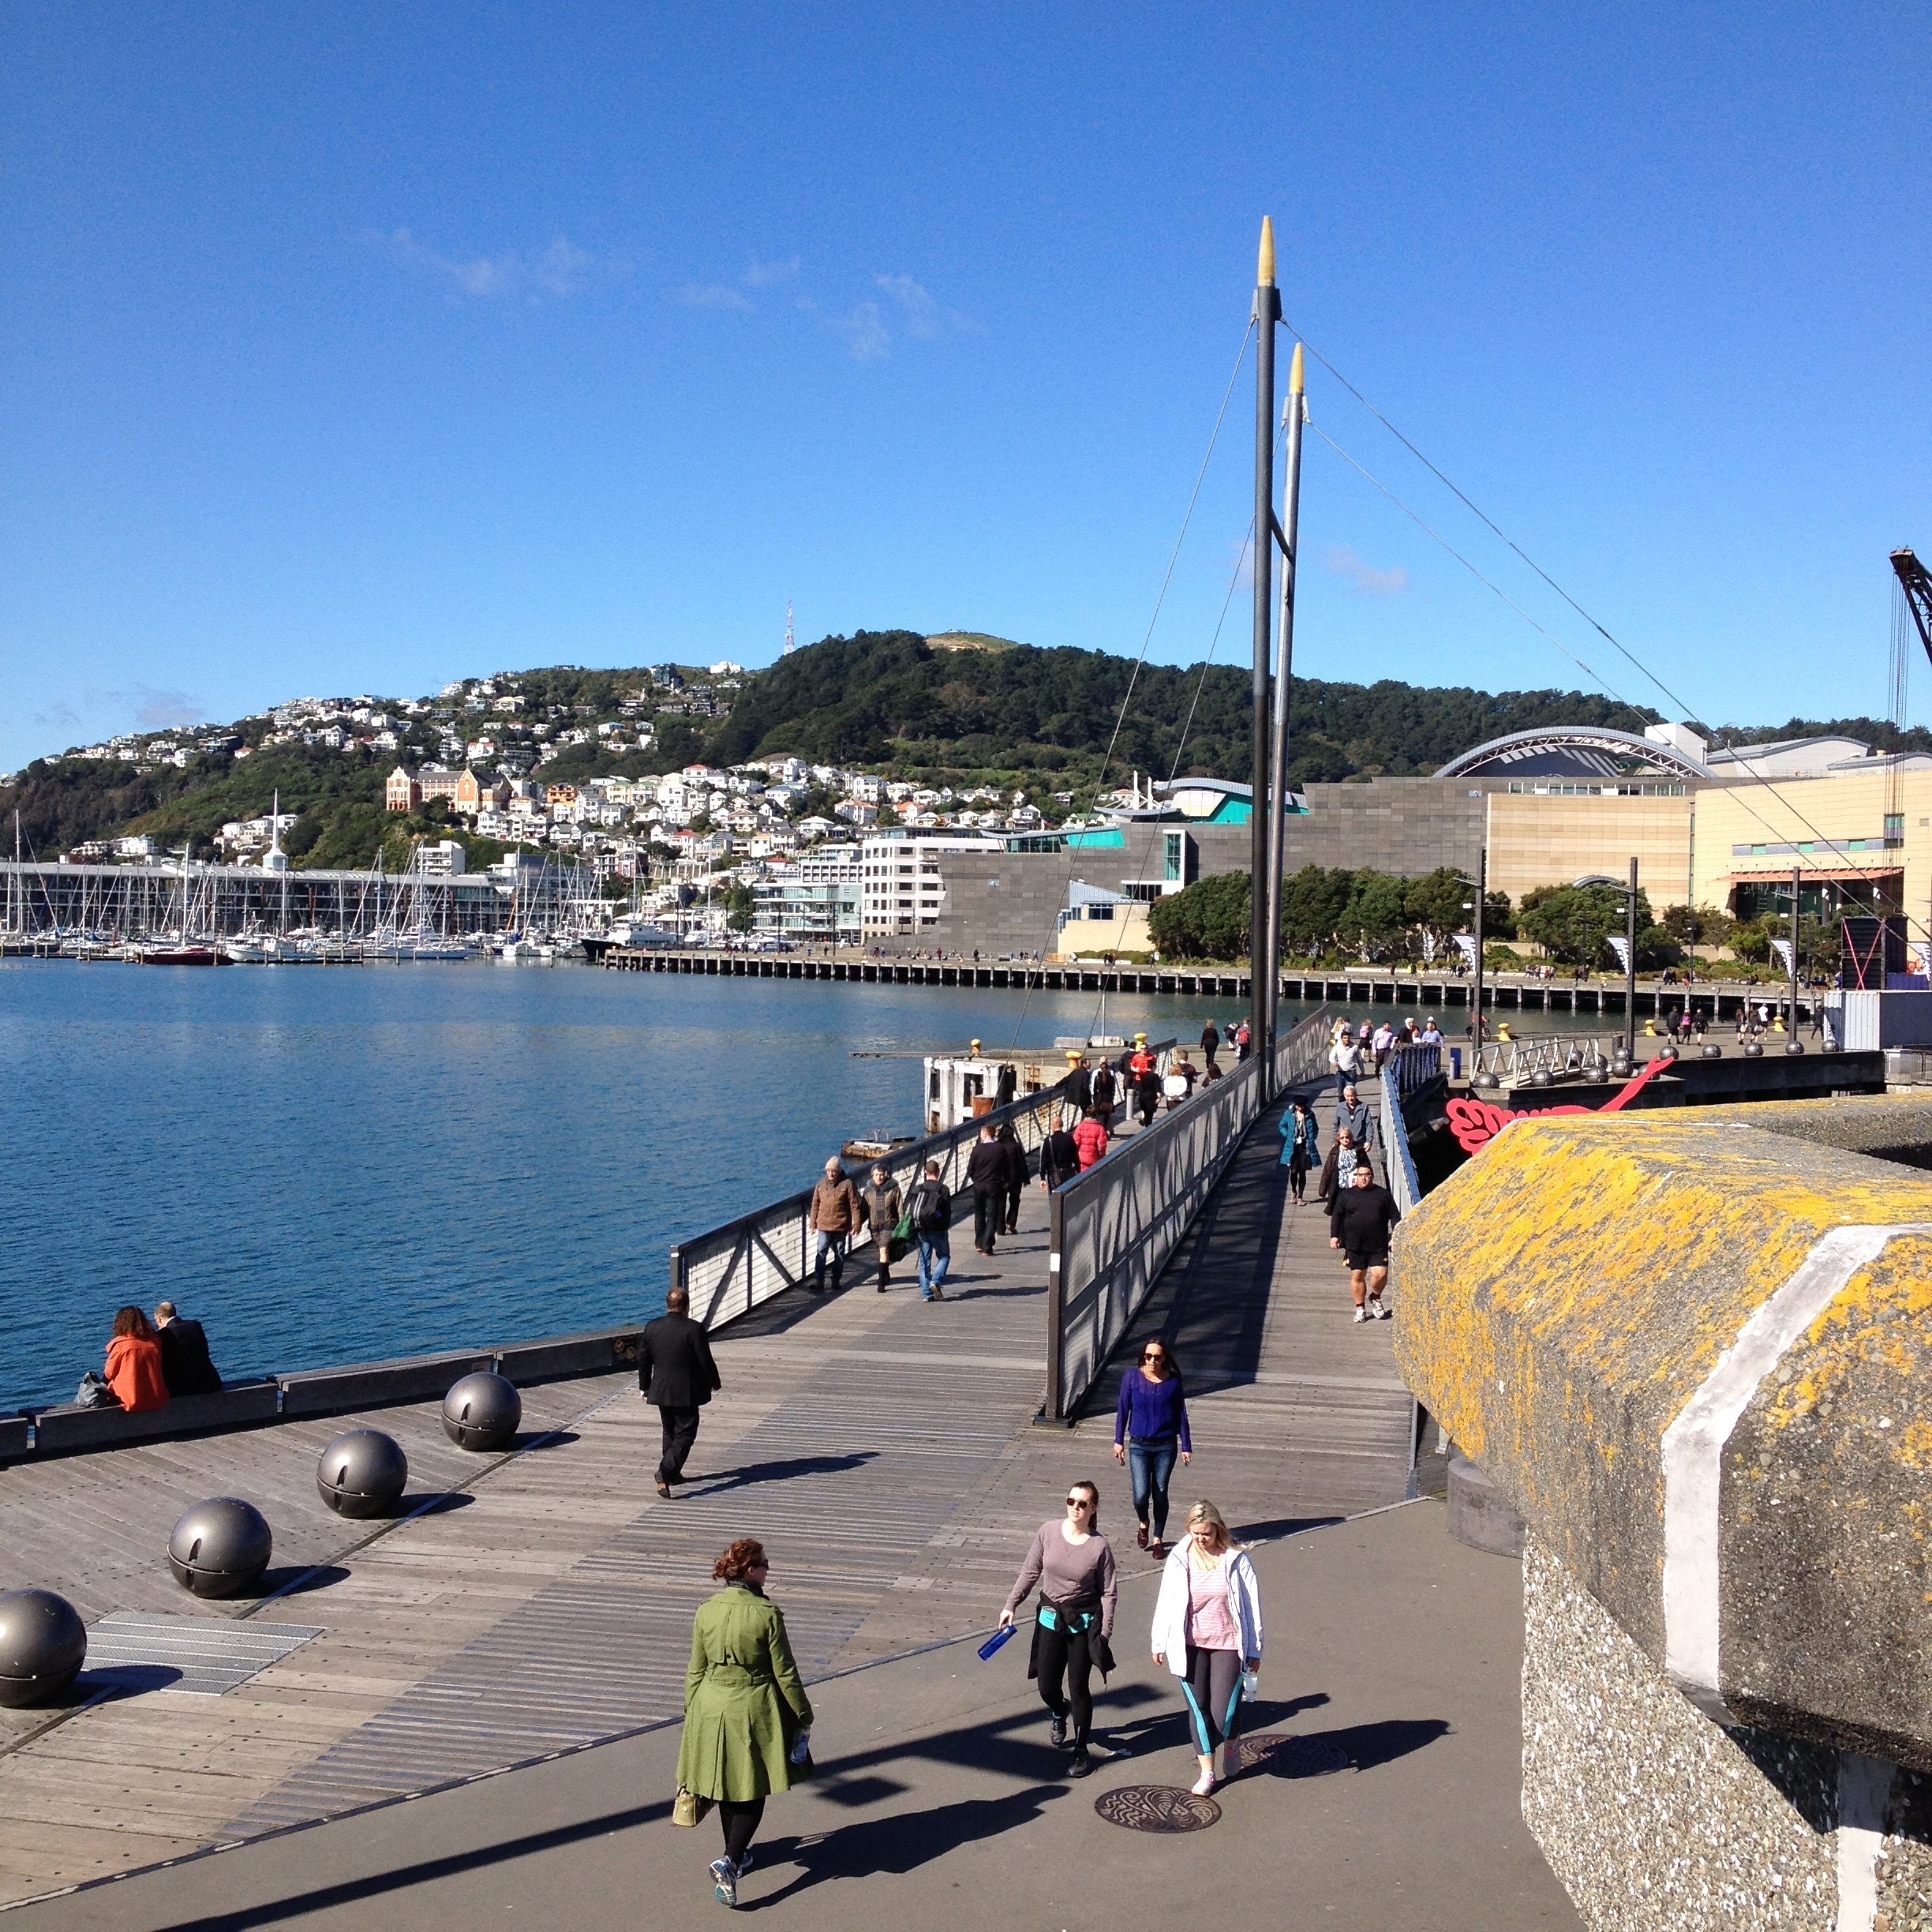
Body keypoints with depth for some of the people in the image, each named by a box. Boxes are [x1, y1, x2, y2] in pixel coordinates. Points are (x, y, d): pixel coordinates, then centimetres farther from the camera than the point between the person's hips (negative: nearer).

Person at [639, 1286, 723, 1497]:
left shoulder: (651, 1328, 0)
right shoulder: (695, 1329, -15)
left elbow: (643, 1360, 7)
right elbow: (706, 1361, -12)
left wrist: (644, 1386, 19)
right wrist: (715, 1384, 4)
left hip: (661, 1391, 5)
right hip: (686, 1392, -5)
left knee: (670, 1432, 21)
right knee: (685, 1434, 0)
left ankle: (673, 1473, 30)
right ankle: (665, 1472, -17)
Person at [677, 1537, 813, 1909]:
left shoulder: (705, 1612, -5)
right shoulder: (767, 1614, -18)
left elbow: (695, 1671, 3)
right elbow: (785, 1673, -11)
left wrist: (692, 1716, 15)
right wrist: (803, 1717, 0)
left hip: (712, 1708, 4)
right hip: (754, 1710, -4)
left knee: (727, 1786, 21)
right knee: (753, 1791, 9)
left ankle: (737, 1855, 37)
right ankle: (730, 1860, -7)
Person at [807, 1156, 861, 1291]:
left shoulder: (847, 1184, -7)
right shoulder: (821, 1184, 3)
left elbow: (854, 1206, -6)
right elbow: (815, 1204, 9)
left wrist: (856, 1224, -10)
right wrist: (812, 1223, 8)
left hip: (841, 1227, -1)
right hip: (824, 1226, 1)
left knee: (839, 1254, 10)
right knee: (821, 1253, -7)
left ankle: (836, 1280, 22)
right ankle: (818, 1281, -9)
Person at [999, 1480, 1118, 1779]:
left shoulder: (1099, 1546, -14)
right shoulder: (1048, 1532, -8)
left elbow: (1108, 1592, -7)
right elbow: (1030, 1572, 2)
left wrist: (1104, 1633, -9)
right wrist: (1011, 1604, 1)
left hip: (1084, 1622, -3)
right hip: (1050, 1617, 3)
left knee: (1078, 1687, 4)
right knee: (1046, 1686, 10)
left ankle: (1081, 1751, 22)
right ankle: (1059, 1713, 46)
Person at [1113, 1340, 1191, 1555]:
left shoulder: (1173, 1381, -6)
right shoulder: (1132, 1377, -7)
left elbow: (1181, 1414, 2)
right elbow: (1123, 1409, 1)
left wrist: (1186, 1446, 2)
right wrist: (1119, 1441, 2)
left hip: (1166, 1446, 0)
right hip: (1138, 1445, 0)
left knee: (1160, 1494, 7)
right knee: (1141, 1495, -8)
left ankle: (1158, 1539, 26)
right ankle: (1143, 1523, 25)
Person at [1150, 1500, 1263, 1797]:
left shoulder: (1236, 1559, -10)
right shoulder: (1180, 1559, -6)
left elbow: (1252, 1604, -4)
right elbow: (1166, 1602, 3)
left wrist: (1254, 1649, -1)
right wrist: (1160, 1643, 8)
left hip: (1227, 1644, -2)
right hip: (1189, 1646, 2)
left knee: (1224, 1712, -3)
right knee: (1198, 1709, 8)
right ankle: (1207, 1772, 24)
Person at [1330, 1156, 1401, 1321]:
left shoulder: (1384, 1194, 5)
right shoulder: (1346, 1195, 5)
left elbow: (1395, 1216, 6)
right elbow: (1337, 1216, 7)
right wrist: (1334, 1235, -1)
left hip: (1378, 1246, 0)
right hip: (1354, 1246, 1)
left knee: (1380, 1274, -9)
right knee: (1357, 1276, 4)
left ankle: (1375, 1297, 20)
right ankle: (1360, 1308, 18)